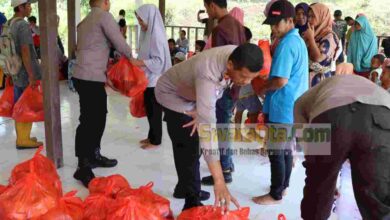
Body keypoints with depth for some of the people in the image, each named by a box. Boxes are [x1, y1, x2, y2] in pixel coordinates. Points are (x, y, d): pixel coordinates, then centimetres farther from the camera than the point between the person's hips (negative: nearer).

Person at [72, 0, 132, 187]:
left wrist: (105, 73, 19)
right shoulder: (104, 16, -7)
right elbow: (120, 44, -8)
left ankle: (93, 156, 27)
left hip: (85, 76, 9)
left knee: (98, 118, 16)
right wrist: (130, 56, 11)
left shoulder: (86, 21, 19)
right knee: (88, 121, -7)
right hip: (90, 78, -9)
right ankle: (83, 168, -4)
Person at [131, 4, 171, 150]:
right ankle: (152, 136, 28)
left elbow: (159, 61, -20)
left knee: (154, 111, 1)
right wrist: (137, 61, 8)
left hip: (155, 81, -9)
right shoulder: (148, 33, 10)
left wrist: (139, 63, -23)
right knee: (149, 110, 16)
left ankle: (156, 141, 12)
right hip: (148, 79, 9)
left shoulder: (156, 35, -17)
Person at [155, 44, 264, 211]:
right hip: (173, 94, -7)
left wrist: (201, 111, -17)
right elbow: (208, 127, -51)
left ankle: (184, 186, 35)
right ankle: (192, 202, -1)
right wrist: (219, 181, -53)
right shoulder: (208, 74, -46)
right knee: (189, 149, -14)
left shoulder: (239, 58, -25)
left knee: (195, 144, 16)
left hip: (193, 95, 7)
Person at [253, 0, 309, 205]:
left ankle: (275, 194, 11)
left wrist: (263, 89, -6)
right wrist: (268, 84, 14)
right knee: (286, 150, 17)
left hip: (282, 108, -9)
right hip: (294, 106, 9)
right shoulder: (299, 41, 12)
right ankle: (283, 187, 29)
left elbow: (281, 81, -23)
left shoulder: (286, 44, -18)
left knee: (276, 152, 0)